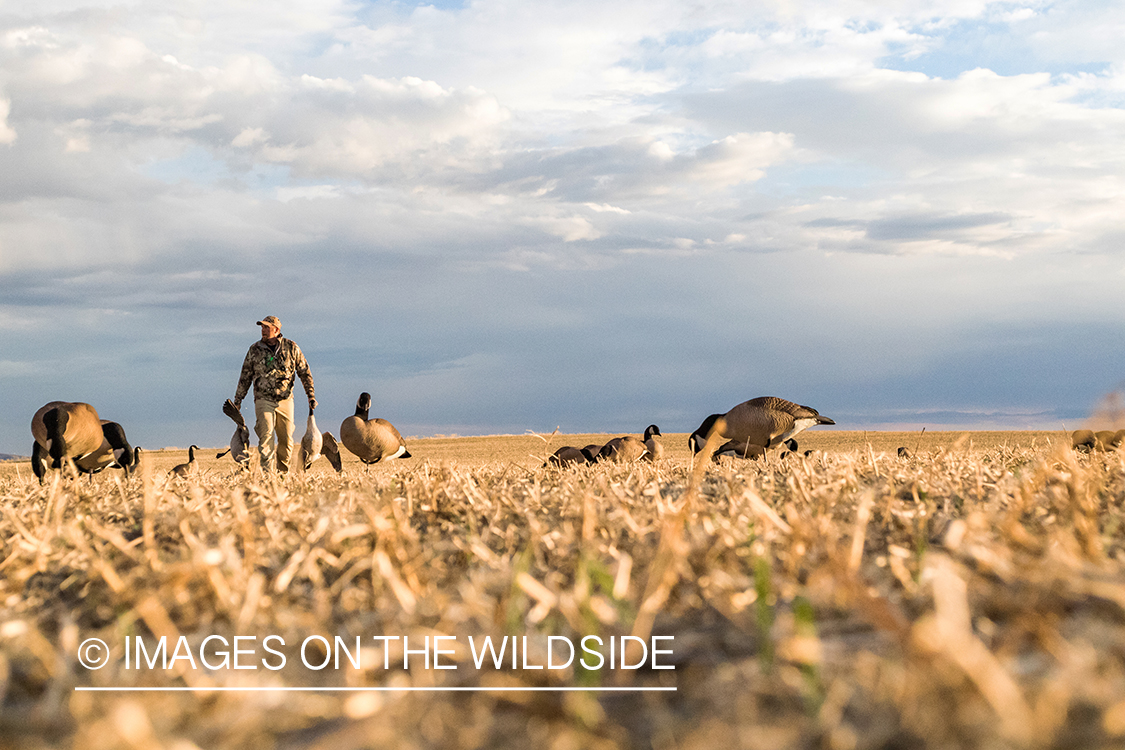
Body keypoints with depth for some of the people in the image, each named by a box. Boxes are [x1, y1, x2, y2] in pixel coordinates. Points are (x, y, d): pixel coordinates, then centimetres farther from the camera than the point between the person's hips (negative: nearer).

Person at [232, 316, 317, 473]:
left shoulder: (291, 348, 3)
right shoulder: (255, 349, 4)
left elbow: (305, 373, 9)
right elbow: (245, 377, 13)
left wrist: (311, 396, 3)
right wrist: (238, 400, 12)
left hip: (285, 400, 1)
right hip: (264, 400, -1)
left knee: (286, 440, 5)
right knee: (266, 437, -14)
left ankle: (283, 472, 20)